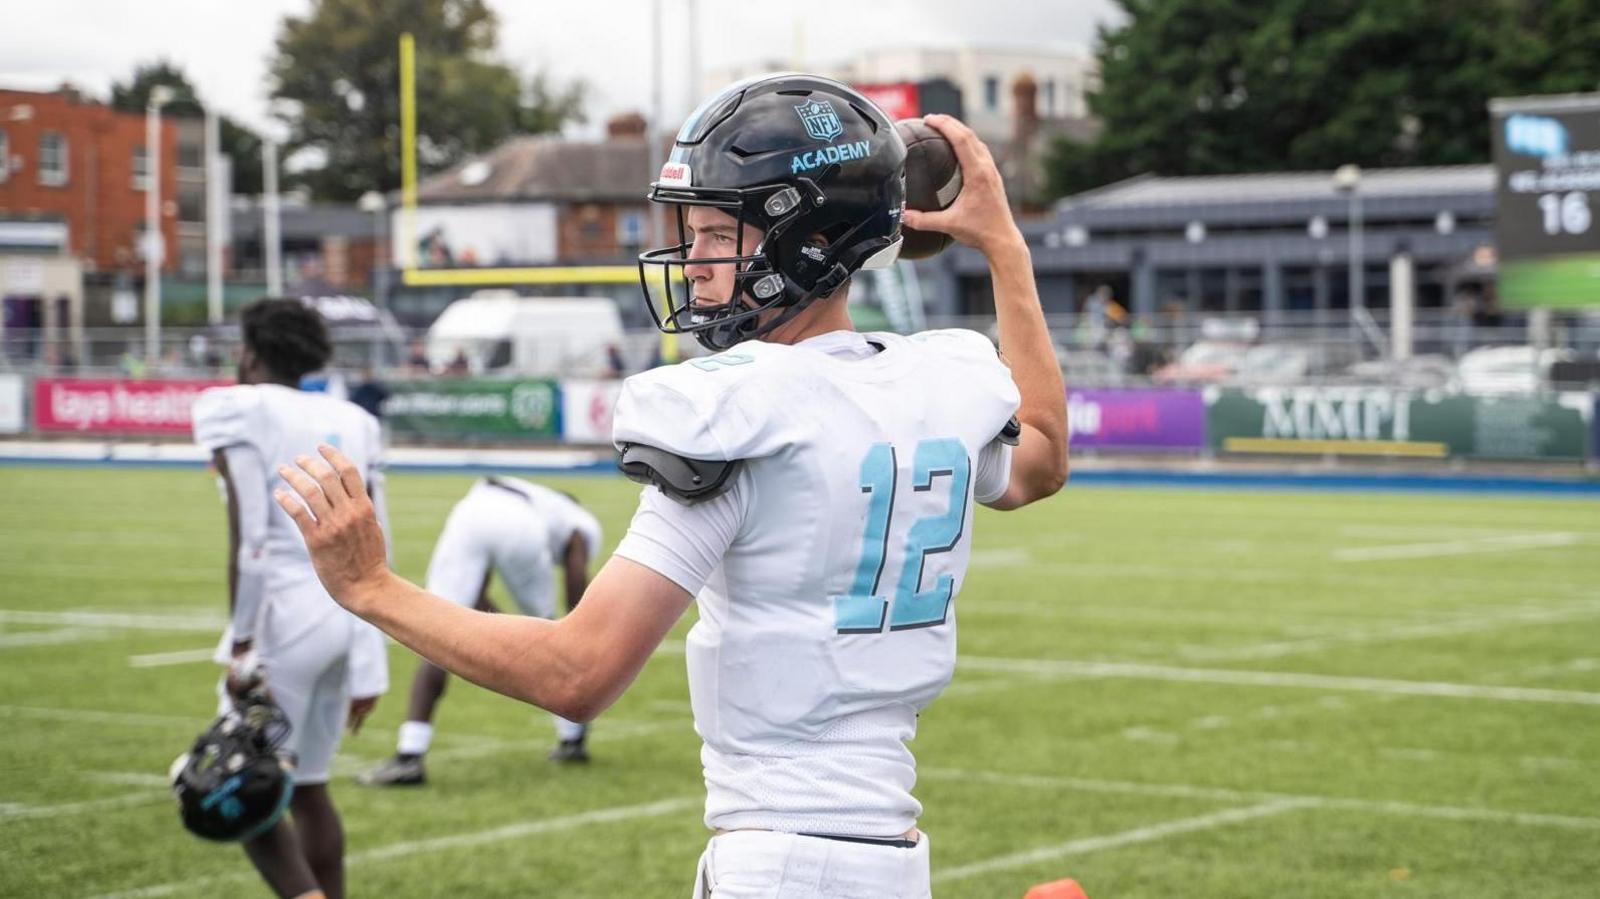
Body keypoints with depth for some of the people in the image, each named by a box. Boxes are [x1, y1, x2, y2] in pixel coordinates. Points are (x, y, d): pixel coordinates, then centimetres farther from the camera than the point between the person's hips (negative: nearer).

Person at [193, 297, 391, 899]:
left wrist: (242, 645, -13)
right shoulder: (351, 422, 15)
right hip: (351, 612, 7)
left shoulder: (237, 412, -4)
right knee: (307, 785, 18)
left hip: (285, 612, -7)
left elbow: (248, 539, -14)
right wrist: (368, 666, 19)